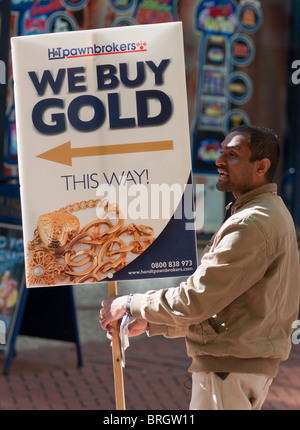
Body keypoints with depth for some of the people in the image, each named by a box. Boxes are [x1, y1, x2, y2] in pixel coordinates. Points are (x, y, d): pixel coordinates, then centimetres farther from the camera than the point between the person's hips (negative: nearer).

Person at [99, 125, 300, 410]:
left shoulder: (253, 224, -18)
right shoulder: (272, 214, 17)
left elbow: (197, 299, -21)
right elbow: (218, 302, 19)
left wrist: (131, 306, -7)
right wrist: (149, 323, 14)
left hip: (228, 367, -11)